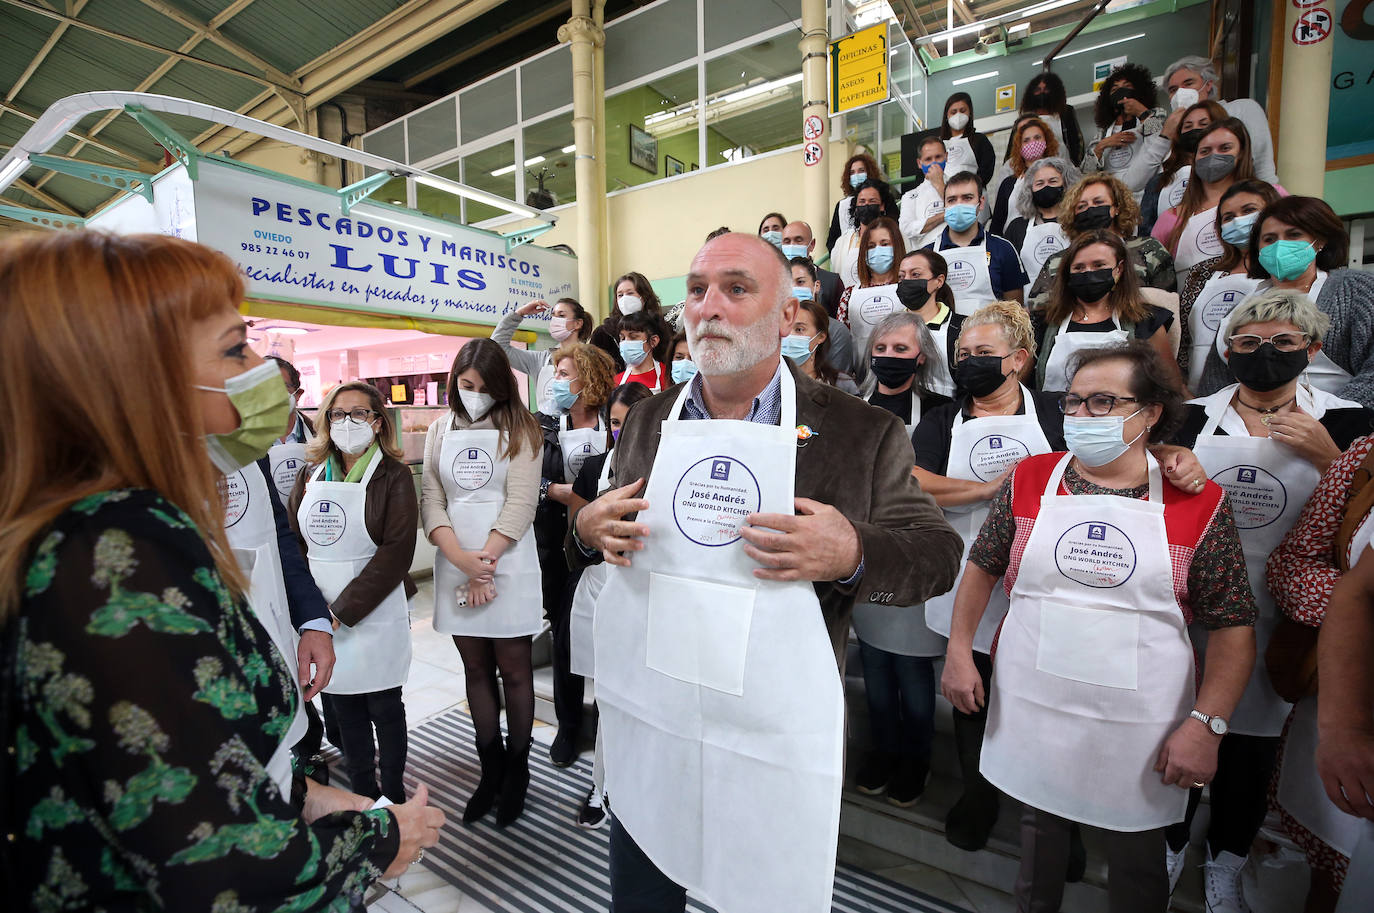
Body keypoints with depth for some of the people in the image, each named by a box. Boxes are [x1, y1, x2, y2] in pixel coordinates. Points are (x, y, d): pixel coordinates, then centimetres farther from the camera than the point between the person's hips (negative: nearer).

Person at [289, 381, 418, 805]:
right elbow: (292, 540, 8)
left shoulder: (393, 476, -8)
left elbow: (397, 552, -15)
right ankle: (362, 793, 33)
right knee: (341, 705, 15)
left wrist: (342, 610, -17)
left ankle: (393, 796, 28)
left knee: (384, 706, 9)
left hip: (376, 614, -4)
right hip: (320, 616, 5)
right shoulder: (311, 474, 8)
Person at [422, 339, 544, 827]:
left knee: (513, 668, 6)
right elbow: (431, 500, 2)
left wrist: (485, 560, -13)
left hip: (509, 562, -3)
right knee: (476, 668, 13)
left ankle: (517, 770, 23)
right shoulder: (440, 431, 10)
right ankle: (490, 769, 28)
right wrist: (461, 557, -12)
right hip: (455, 564, 4)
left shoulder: (520, 429, -1)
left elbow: (521, 503, -9)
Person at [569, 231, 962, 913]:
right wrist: (588, 530, -9)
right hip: (645, 726, 4)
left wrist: (853, 556, -24)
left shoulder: (862, 433, -9)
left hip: (777, 742, -3)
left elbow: (936, 551, -5)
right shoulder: (646, 422, 2)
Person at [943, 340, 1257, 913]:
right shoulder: (1029, 480, -3)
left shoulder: (1200, 503, -7)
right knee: (1039, 829, 23)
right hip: (1030, 711, 2)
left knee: (1138, 860, 19)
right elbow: (982, 566, 4)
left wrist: (1206, 723, -11)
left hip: (1140, 730, -1)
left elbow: (1233, 627, -4)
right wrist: (958, 653, -1)